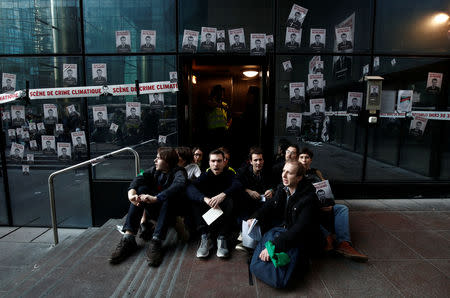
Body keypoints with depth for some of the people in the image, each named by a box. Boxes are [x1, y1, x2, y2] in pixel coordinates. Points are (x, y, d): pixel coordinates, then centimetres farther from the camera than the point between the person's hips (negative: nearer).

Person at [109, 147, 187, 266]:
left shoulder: (178, 172, -10)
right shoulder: (154, 170, 5)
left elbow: (179, 185, -34)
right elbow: (138, 179, -14)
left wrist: (155, 198, -43)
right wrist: (131, 194, -35)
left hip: (169, 211, -4)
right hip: (153, 211, 4)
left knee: (168, 197, -33)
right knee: (141, 189, -20)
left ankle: (156, 242, -41)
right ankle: (128, 237, -29)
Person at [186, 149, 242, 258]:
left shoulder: (229, 174, -2)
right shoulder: (206, 175, -1)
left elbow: (237, 185, -24)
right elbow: (189, 188, -19)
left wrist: (223, 195, -44)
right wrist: (205, 199, -39)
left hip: (223, 211, -1)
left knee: (229, 200, -31)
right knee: (194, 200, -23)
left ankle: (222, 238, -30)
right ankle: (204, 237, -30)